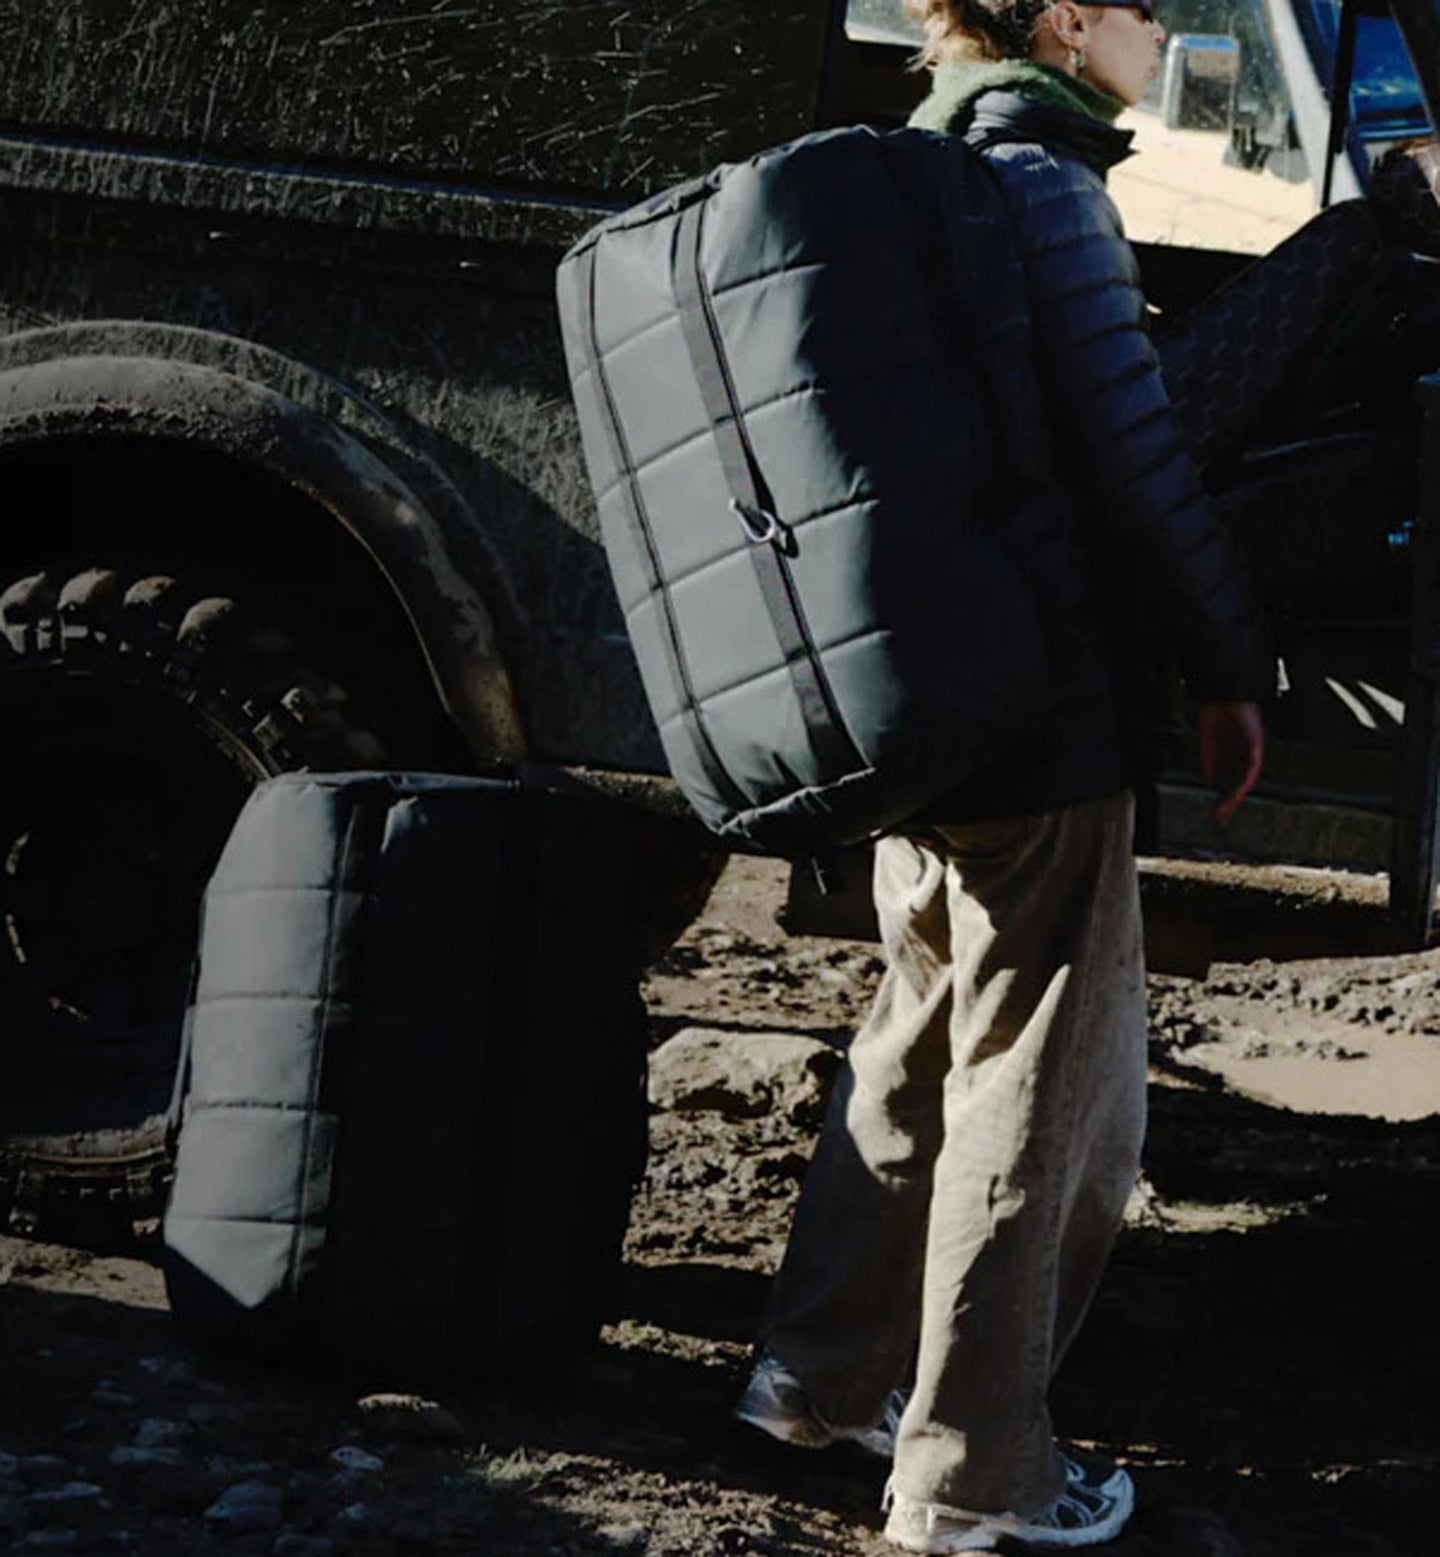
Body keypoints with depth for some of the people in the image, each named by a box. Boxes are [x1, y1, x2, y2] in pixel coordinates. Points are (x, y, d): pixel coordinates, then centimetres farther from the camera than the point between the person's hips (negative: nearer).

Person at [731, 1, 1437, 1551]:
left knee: (923, 1045, 23)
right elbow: (1138, 450, -16)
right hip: (1044, 726, -9)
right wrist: (1228, 664, -5)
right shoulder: (1041, 185, -13)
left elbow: (1161, 381, 12)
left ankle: (821, 1372, 34)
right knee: (1041, 1100, 2)